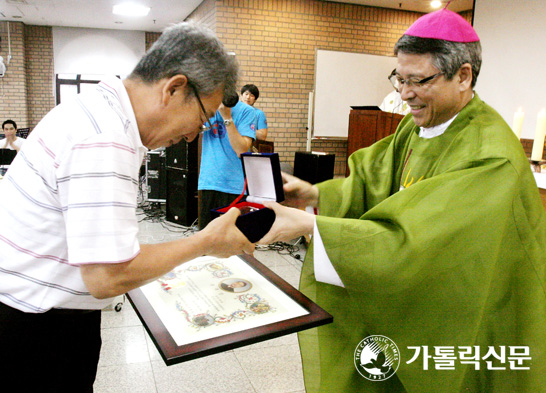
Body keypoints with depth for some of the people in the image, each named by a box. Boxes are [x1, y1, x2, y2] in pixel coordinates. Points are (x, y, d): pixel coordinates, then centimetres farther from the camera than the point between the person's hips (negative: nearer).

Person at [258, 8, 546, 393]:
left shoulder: (490, 155, -29)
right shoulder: (419, 124, -3)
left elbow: (413, 240, -37)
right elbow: (373, 181, -3)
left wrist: (309, 224, -39)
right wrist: (316, 194, -21)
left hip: (457, 323, -6)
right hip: (412, 300, 7)